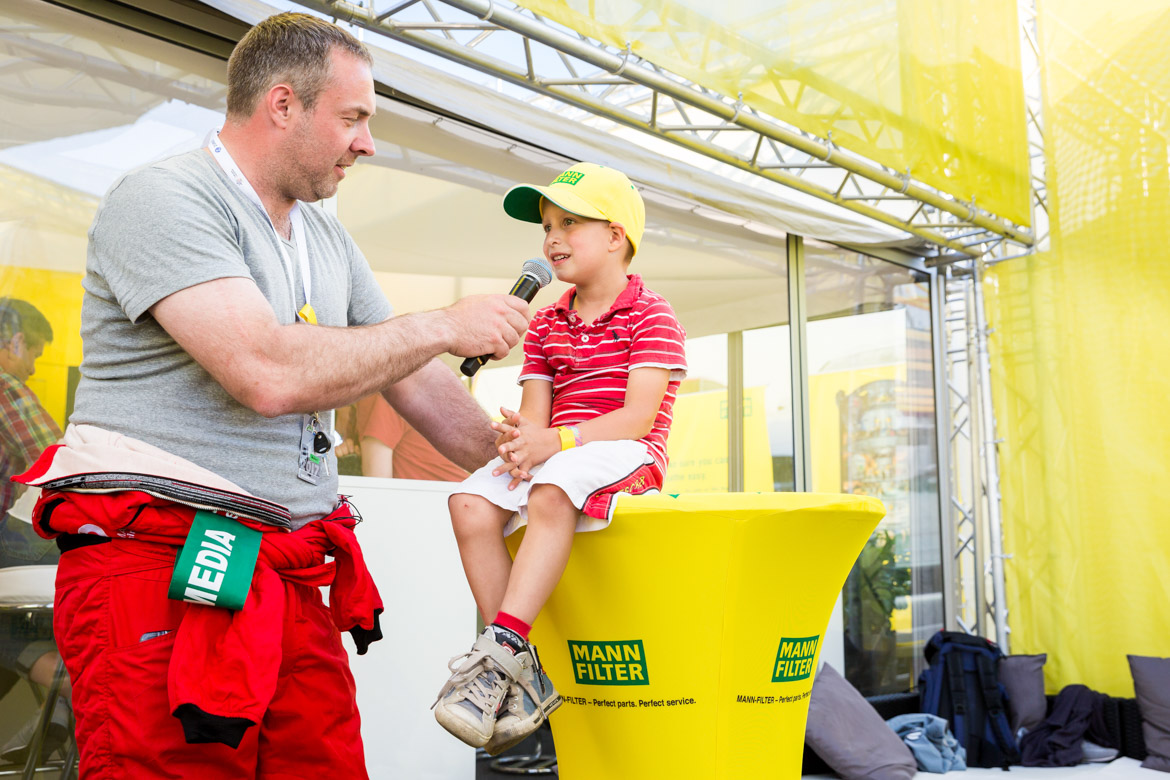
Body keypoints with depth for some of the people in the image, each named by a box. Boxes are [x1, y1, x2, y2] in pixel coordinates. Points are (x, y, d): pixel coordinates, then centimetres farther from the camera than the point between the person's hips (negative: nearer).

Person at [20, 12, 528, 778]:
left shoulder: (327, 239, 16)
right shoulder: (162, 199, -10)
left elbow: (413, 380, 20)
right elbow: (270, 375, -23)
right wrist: (444, 326, -12)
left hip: (291, 583, 7)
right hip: (161, 567, -7)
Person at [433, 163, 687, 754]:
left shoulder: (651, 317, -2)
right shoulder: (545, 325, 19)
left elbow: (638, 417, -14)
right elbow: (534, 410, 9)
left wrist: (556, 441, -26)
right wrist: (519, 437, -17)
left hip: (623, 455, -6)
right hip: (550, 455, 6)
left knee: (551, 492, -38)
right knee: (470, 504, -21)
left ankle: (502, 645, -39)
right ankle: (524, 675, -20)